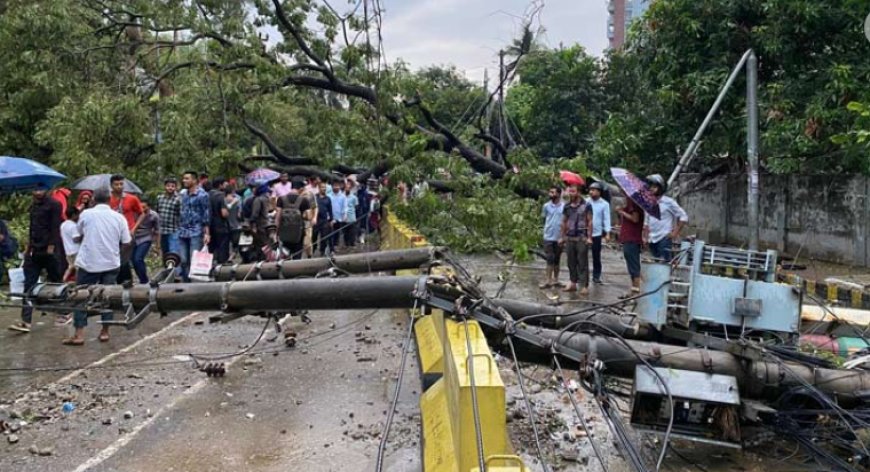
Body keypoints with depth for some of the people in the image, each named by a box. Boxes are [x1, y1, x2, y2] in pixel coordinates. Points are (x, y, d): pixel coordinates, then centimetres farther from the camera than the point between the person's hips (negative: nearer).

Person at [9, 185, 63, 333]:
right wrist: (29, 246, 16)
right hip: (34, 250, 7)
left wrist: (51, 246, -17)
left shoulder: (53, 204, -7)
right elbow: (32, 227, 21)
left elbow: (55, 227, -12)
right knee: (29, 285, -1)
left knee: (55, 282, 5)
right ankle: (26, 321, -3)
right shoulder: (33, 205, 15)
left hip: (48, 250, -7)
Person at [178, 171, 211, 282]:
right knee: (183, 261, 5)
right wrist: (179, 228, 16)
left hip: (196, 232, -6)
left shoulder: (202, 195, -4)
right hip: (182, 232, 6)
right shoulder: (183, 194, 14)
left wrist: (207, 233, -12)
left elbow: (206, 215, -6)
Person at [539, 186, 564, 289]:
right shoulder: (546, 206, -1)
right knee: (550, 259, 2)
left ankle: (555, 280, 19)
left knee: (557, 259, 10)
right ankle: (548, 280, 5)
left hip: (559, 237, -1)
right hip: (548, 237, 1)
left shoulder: (564, 206, -6)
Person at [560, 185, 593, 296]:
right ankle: (573, 283, 18)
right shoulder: (567, 206, 11)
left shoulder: (586, 206, -3)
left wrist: (589, 237, -10)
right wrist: (562, 237, 13)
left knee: (582, 263, -3)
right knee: (571, 262, 9)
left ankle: (584, 286, -1)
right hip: (569, 238, 5)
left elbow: (589, 222, -4)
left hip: (581, 238, -5)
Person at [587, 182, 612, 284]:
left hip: (597, 233, -1)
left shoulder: (604, 204, -2)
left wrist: (607, 233, -10)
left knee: (596, 256, 7)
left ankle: (596, 276, 16)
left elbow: (606, 219, -3)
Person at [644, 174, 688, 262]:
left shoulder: (669, 202, -6)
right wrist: (645, 237, 13)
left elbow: (684, 217, -3)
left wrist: (675, 232, -7)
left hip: (664, 239, -6)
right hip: (652, 240, 6)